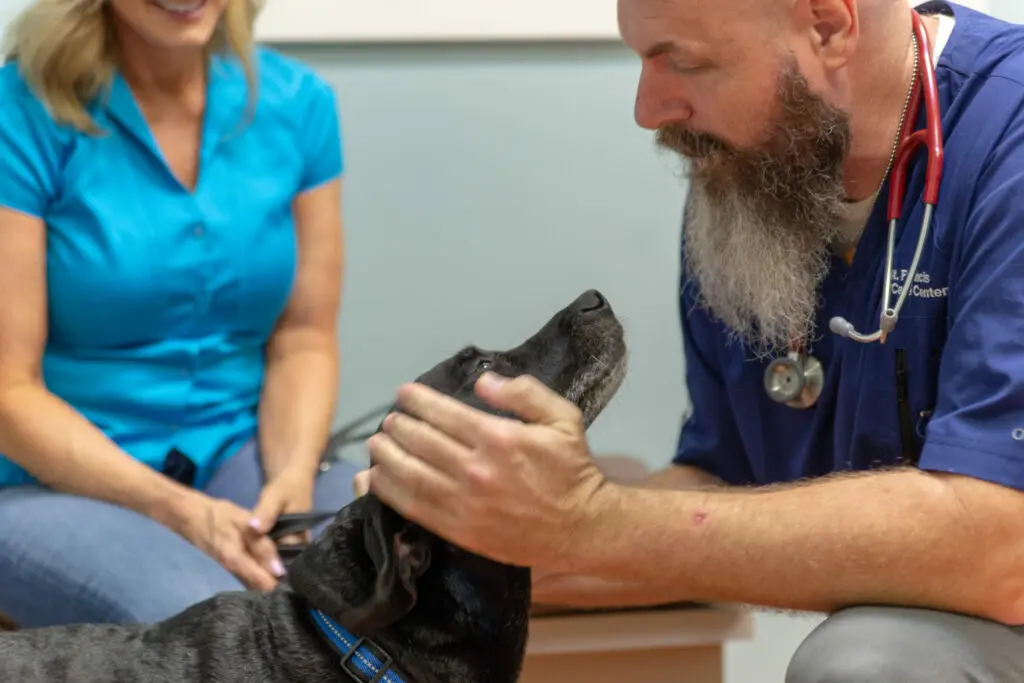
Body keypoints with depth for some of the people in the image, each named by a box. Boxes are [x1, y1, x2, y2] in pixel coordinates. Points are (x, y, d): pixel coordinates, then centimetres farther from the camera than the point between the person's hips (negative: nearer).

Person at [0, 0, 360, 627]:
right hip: (55, 482, -4)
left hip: (238, 458, 4)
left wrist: (292, 482, -15)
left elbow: (303, 339, 5)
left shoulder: (296, 104, 1)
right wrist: (177, 512, -22)